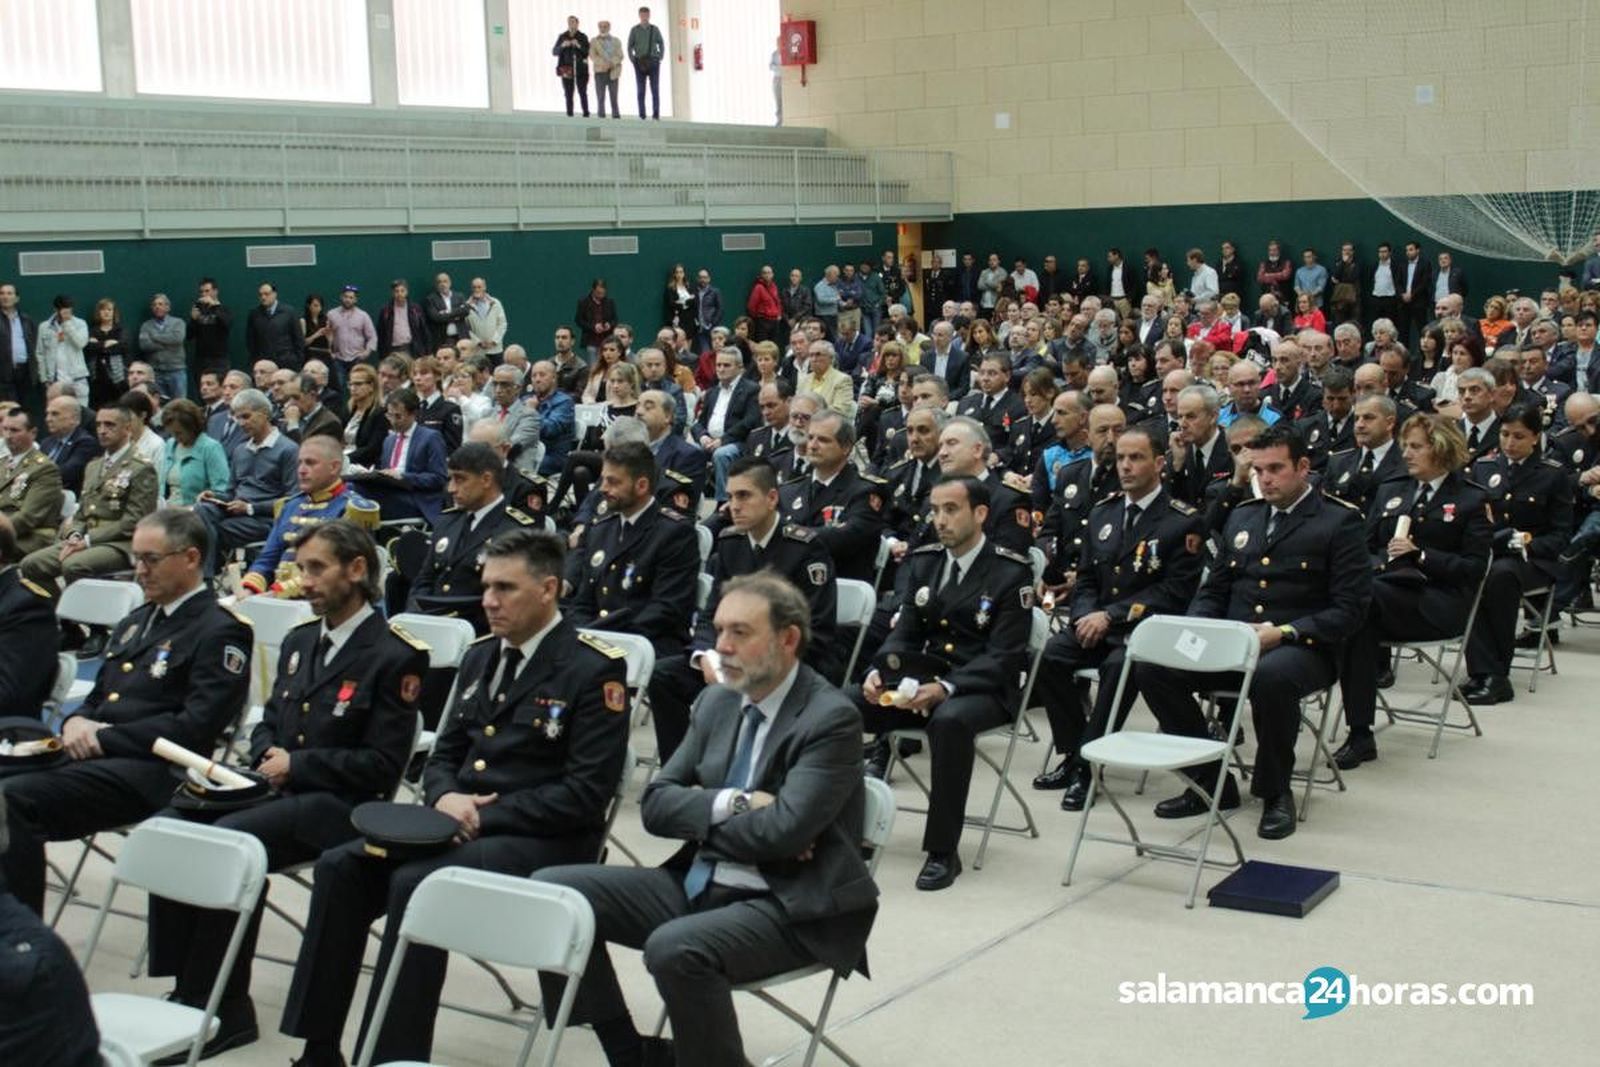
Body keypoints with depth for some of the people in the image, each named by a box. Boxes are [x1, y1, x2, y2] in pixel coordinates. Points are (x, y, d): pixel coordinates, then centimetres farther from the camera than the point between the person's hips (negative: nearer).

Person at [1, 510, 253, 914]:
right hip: (92, 755, 9)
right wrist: (76, 722, 4)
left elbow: (196, 727, -13)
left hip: (149, 768, -8)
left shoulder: (220, 631, -4)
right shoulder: (136, 620, 24)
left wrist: (103, 737, -14)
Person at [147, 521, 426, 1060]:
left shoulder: (394, 656, -7)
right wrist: (268, 756, 1)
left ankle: (219, 1007, -17)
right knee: (172, 827, -15)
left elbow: (381, 767, -11)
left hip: (339, 804, -7)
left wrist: (298, 765, -12)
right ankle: (185, 987, -7)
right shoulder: (299, 641, 17)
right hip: (277, 791, 8)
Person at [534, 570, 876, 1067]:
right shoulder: (717, 700, 9)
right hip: (699, 883, 8)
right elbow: (656, 803, 5)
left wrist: (701, 810, -8)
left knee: (674, 948, -35)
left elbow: (783, 829, -23)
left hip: (790, 908, -8)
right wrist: (732, 804, -13)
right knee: (554, 889, -4)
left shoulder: (831, 718, -13)